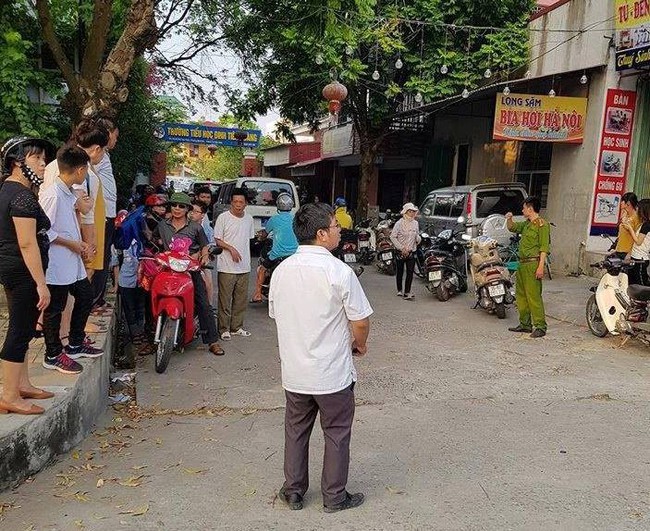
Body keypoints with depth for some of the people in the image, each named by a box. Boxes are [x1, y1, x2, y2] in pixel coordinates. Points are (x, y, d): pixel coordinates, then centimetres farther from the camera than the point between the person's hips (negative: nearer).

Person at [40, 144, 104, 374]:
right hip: (57, 265, -10)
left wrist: (80, 243, 4)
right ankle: (53, 355, 19)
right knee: (55, 309, 4)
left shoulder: (68, 193, 8)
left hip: (72, 262, 10)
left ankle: (76, 344, 33)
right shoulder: (52, 195, -21)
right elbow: (43, 231, -22)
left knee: (85, 297, 18)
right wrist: (72, 244, -15)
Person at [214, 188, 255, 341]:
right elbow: (217, 240, -6)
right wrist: (231, 249, -18)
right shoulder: (223, 217, -6)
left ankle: (237, 327, 22)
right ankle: (224, 329, 8)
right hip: (227, 267, -6)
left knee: (241, 299, 11)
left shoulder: (248, 218, 11)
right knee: (225, 299, -1)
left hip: (244, 267, 6)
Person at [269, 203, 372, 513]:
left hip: (293, 372, 5)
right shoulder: (339, 272, -19)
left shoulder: (281, 270, -2)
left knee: (295, 431, 20)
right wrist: (359, 345, 6)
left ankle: (293, 492, 32)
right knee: (337, 435, 13)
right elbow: (360, 321, -16)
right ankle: (335, 497, 26)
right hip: (333, 373, -5)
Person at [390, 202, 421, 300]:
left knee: (410, 272, -5)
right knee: (399, 272, 9)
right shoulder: (399, 223, -8)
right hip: (400, 252, -3)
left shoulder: (415, 223, 7)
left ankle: (407, 292, -3)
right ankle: (399, 290, 25)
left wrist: (418, 238, -5)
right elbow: (393, 237, -10)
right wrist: (401, 248, -14)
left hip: (411, 252, 3)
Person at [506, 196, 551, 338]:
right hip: (522, 264, 10)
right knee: (521, 295, 13)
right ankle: (525, 324, 21)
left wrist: (541, 266, -22)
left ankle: (540, 327, -6)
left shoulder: (542, 224, -10)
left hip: (533, 264, -10)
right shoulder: (526, 224, 17)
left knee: (534, 296, -11)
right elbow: (512, 228, 32)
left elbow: (544, 247, -15)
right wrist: (509, 219, 9)